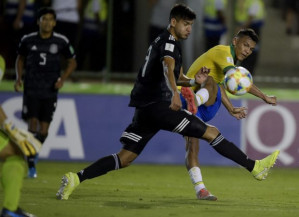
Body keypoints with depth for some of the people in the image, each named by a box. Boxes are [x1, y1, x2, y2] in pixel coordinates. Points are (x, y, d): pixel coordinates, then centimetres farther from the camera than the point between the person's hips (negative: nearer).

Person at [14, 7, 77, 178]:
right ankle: (31, 164, -6)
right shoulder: (28, 40, 0)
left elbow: (72, 62, 10)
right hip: (31, 88, -1)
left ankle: (33, 154, 25)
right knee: (33, 123, -11)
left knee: (44, 128, 1)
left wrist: (62, 79, -4)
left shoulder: (61, 41, -2)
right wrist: (19, 78, 3)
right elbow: (20, 58, 16)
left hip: (50, 90, 1)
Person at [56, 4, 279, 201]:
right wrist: (175, 93, -48)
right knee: (211, 132, -8)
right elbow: (168, 69, -30)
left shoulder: (164, 42, 23)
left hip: (145, 109, 10)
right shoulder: (168, 42, -8)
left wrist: (194, 81, 11)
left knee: (125, 158, 6)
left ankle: (75, 178, -5)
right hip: (157, 105, -10)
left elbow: (178, 77, 33)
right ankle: (255, 167, -7)